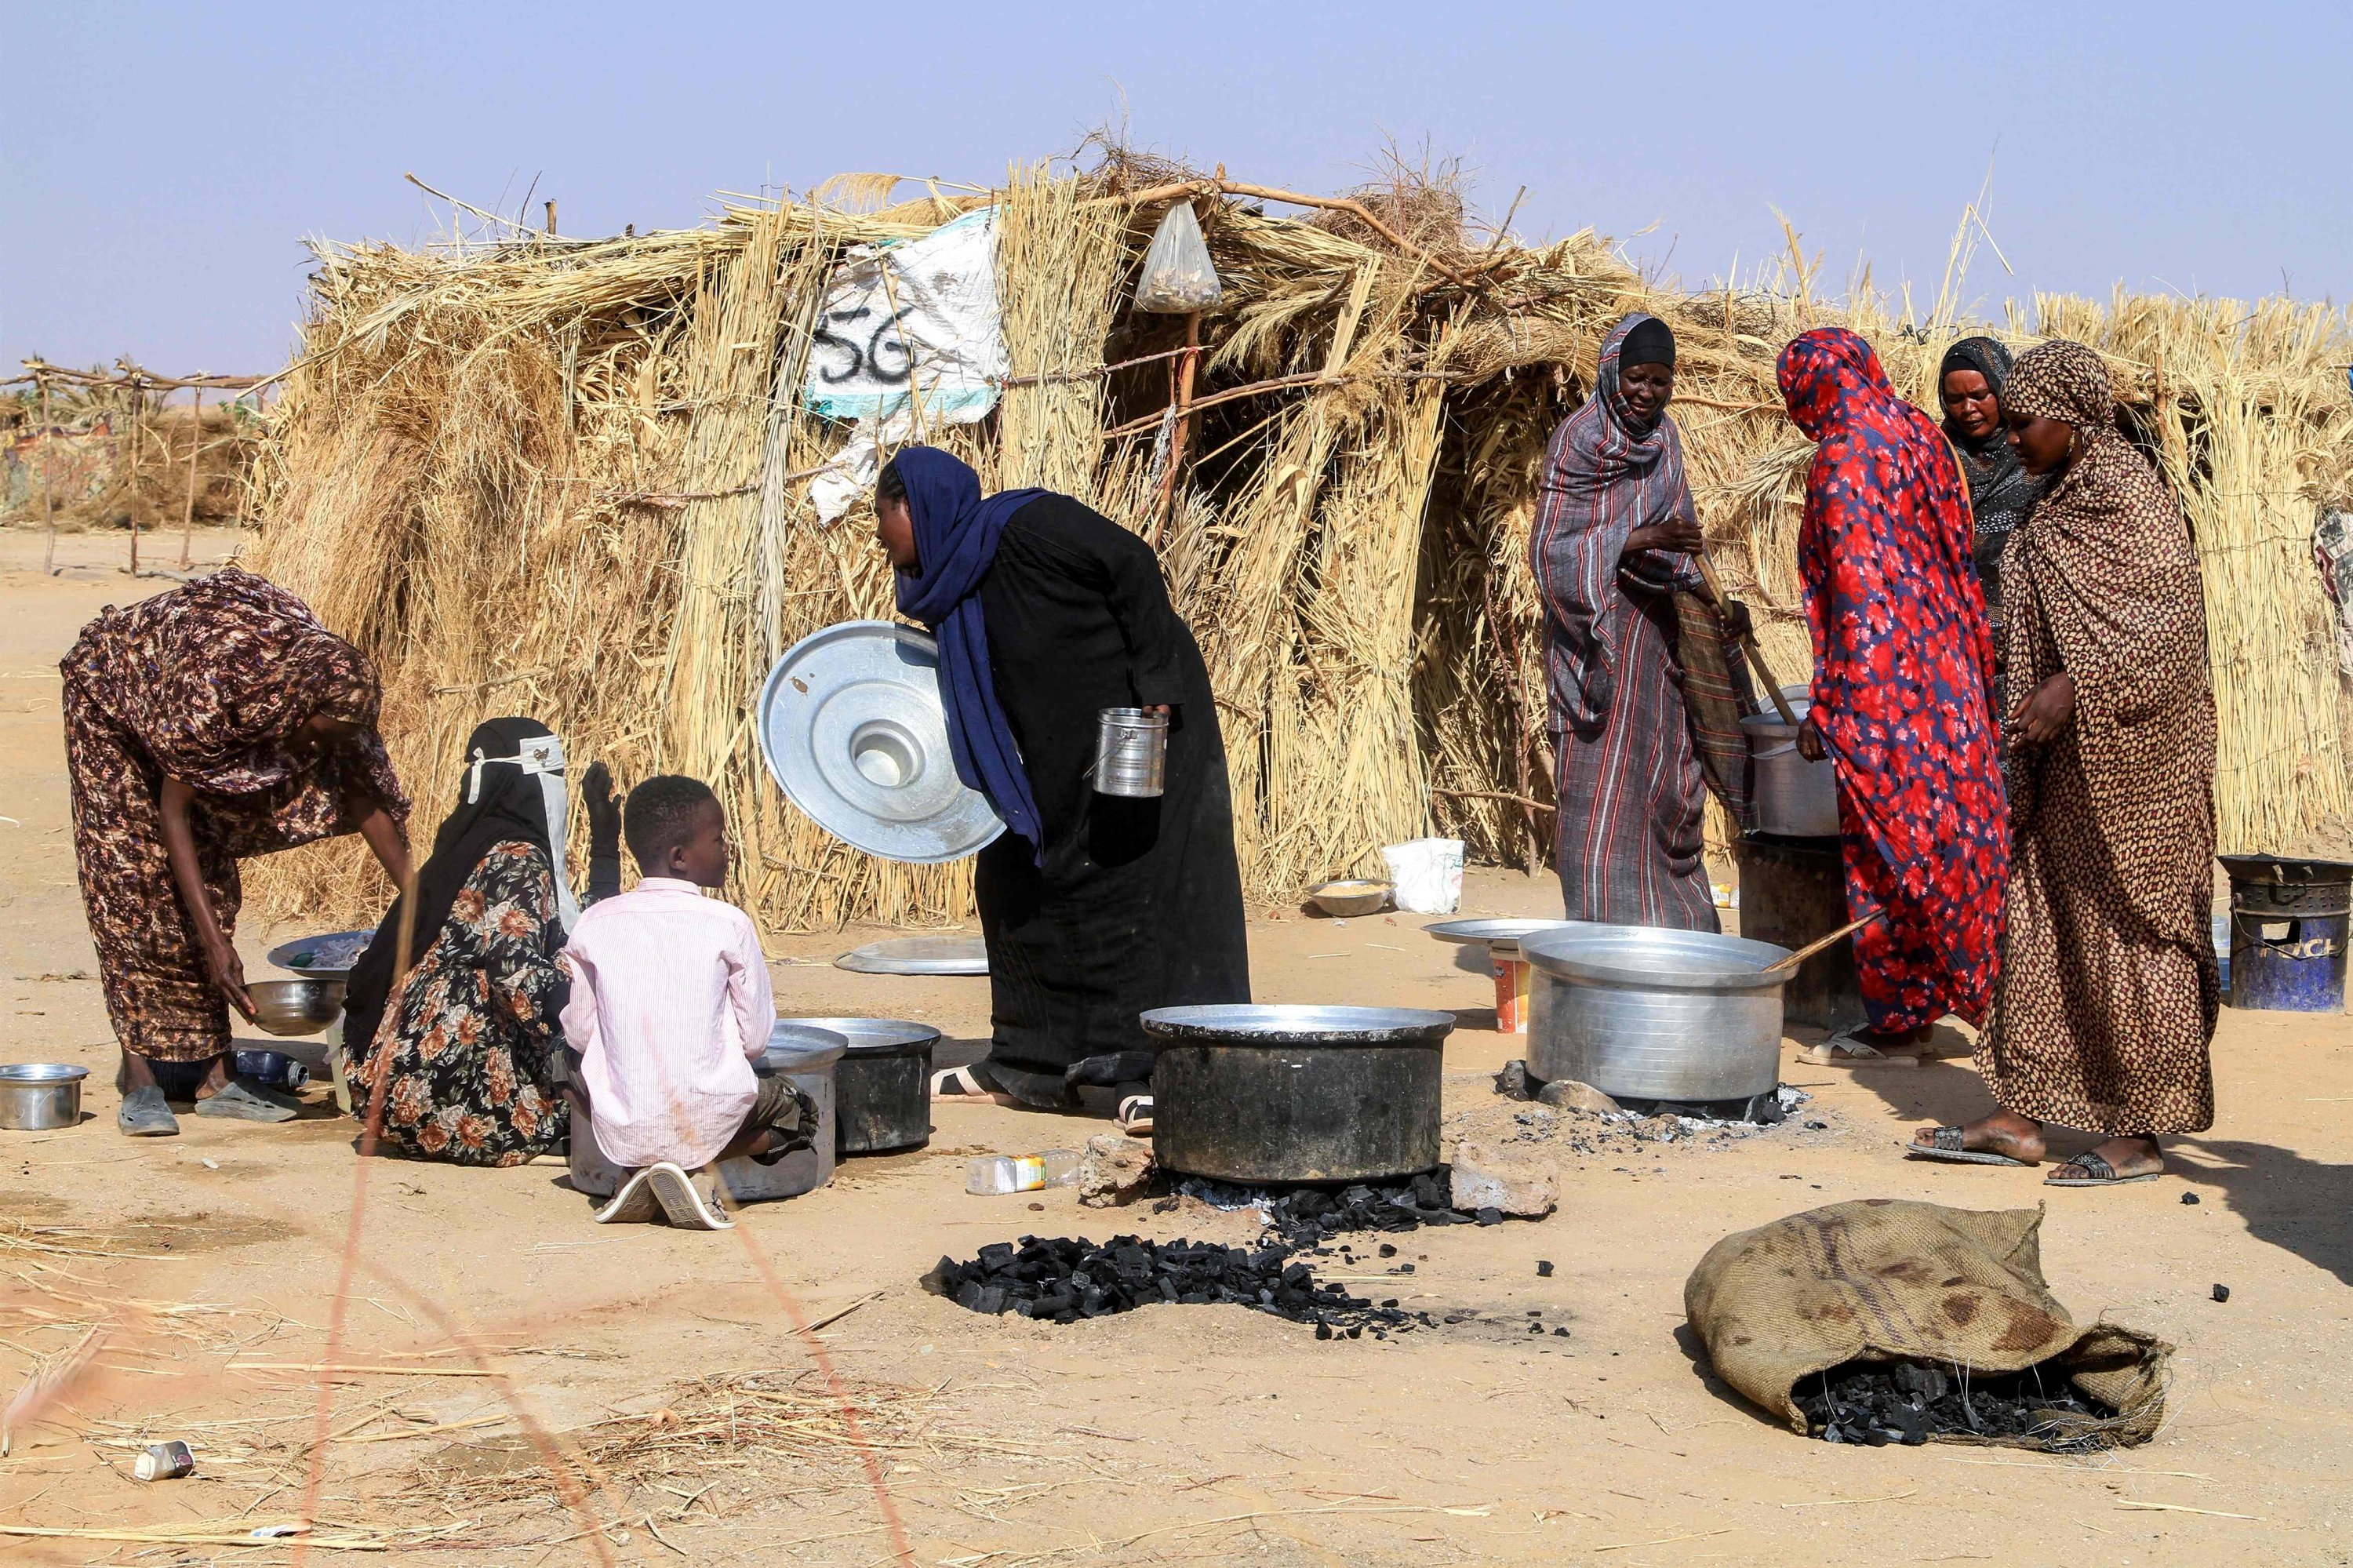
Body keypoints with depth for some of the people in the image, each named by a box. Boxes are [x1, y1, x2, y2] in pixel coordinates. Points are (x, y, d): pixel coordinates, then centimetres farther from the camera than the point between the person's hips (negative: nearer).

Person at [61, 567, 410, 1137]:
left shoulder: (333, 692, -27)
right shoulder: (213, 689, -43)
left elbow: (360, 794, -12)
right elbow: (173, 810, -33)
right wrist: (216, 944, -36)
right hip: (113, 695, -5)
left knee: (212, 880, 0)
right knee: (133, 879, -13)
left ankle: (211, 1074, 1)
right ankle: (139, 1077, -11)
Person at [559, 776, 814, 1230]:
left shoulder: (594, 925, 0)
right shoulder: (728, 924, -7)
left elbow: (579, 1033, 7)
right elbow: (756, 1040, -2)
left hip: (619, 1133, 2)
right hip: (708, 1121, -2)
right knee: (795, 1110, 28)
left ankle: (640, 1178, 9)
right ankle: (697, 1171, 1)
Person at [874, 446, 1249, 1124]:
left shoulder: (1021, 524, -19)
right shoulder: (946, 591, 7)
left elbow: (1132, 564, -21)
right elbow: (977, 703, 16)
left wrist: (1154, 680, -23)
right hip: (1060, 758, 10)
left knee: (1149, 886, -10)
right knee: (1014, 885, 11)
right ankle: (1027, 1066, 20)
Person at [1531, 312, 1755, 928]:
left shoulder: (1663, 435, 9)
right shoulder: (1581, 438, -11)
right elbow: (1553, 550, -16)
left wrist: (1714, 606, 1)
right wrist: (1643, 540, -26)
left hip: (1661, 628, 7)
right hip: (1600, 632, -7)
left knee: (1668, 782, 10)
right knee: (1605, 788, -6)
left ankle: (1670, 922, 19)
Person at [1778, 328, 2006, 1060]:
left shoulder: (1843, 462, -15)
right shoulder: (1920, 437, 8)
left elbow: (1857, 599, -19)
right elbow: (1957, 562, 13)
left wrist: (1825, 710, -14)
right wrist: (1974, 671, 20)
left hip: (1881, 686, -8)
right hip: (1950, 677, 8)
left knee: (1884, 848, 0)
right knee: (1950, 834, 13)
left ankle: (1896, 1019, 7)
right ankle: (1941, 995, 21)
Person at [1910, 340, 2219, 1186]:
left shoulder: (2128, 491, -13)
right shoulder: (2064, 502, 14)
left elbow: (2170, 619, -20)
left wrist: (2072, 689, -25)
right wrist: (2031, 717, 17)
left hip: (2130, 758, -9)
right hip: (2068, 755, 9)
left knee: (2129, 933, -2)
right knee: (2037, 924, 8)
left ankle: (2140, 1133, 6)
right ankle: (2019, 1117, 13)